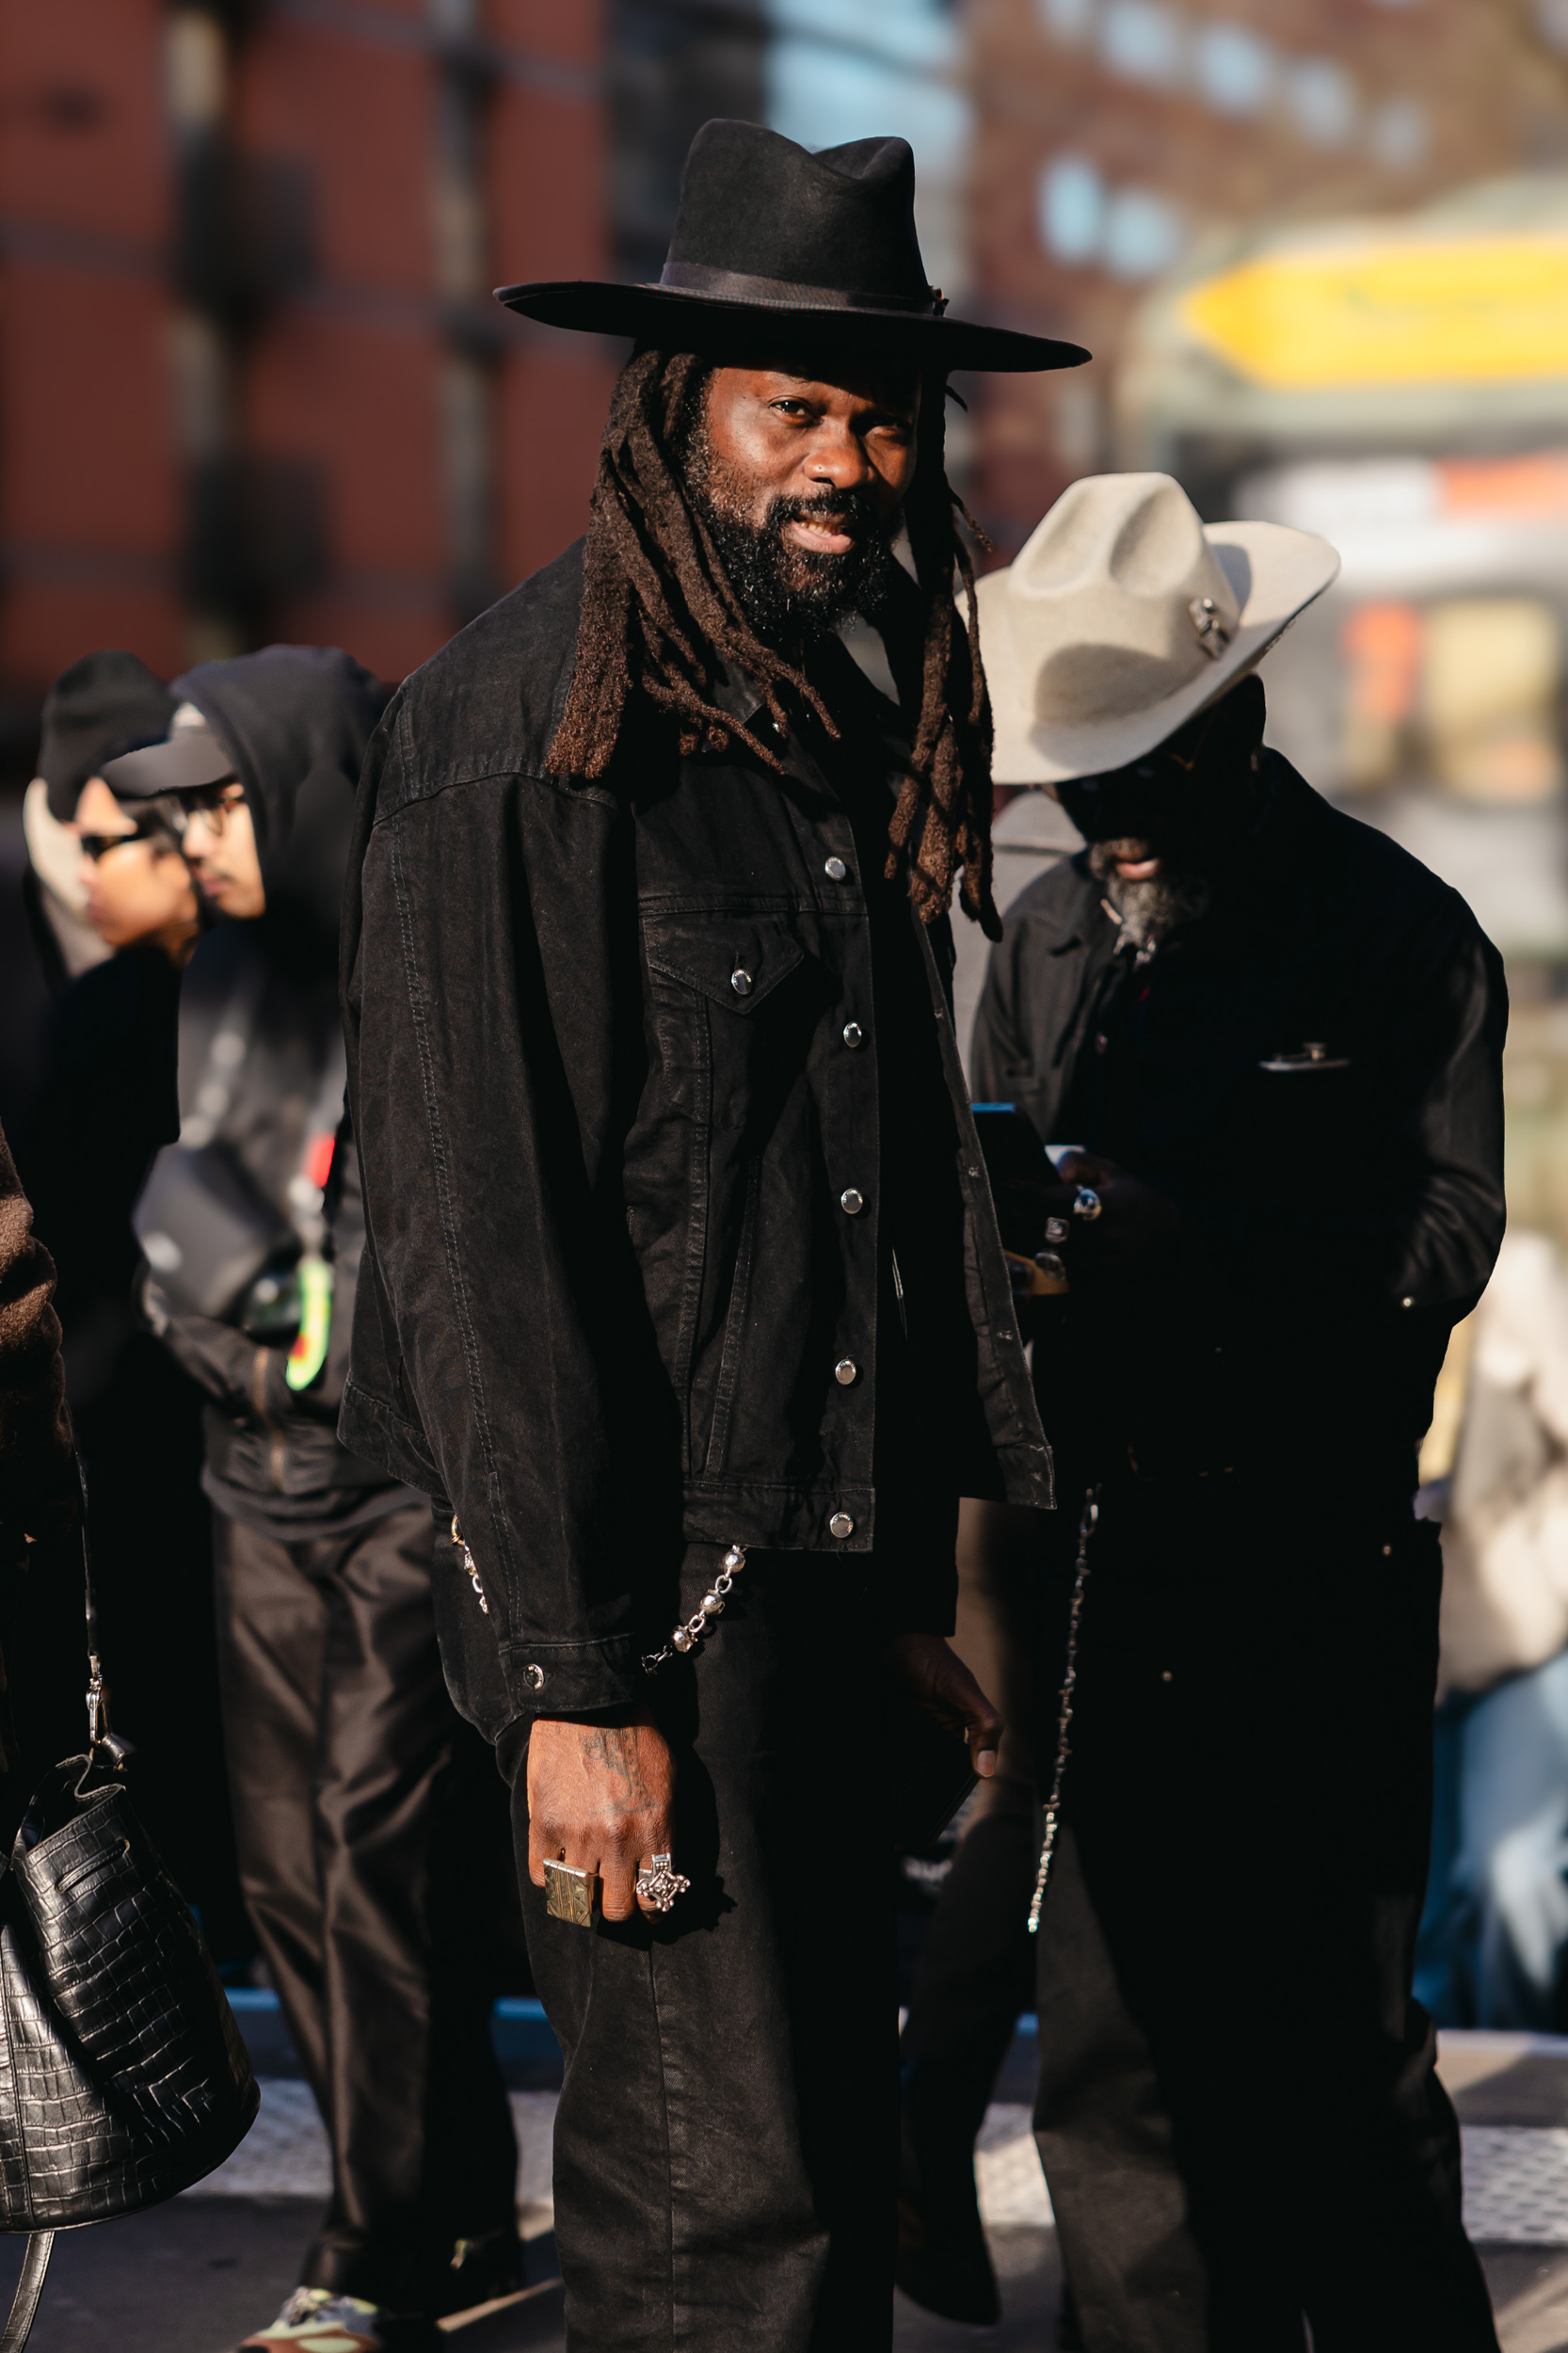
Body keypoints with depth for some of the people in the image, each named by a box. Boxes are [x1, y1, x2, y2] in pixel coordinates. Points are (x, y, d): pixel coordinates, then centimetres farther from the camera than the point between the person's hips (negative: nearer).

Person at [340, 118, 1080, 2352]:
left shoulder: (856, 733, 14)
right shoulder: (523, 731, -12)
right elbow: (477, 1227, -16)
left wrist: (920, 1577, 15)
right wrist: (575, 1678, -18)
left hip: (821, 1571, 8)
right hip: (633, 1582, -8)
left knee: (834, 2155, 14)